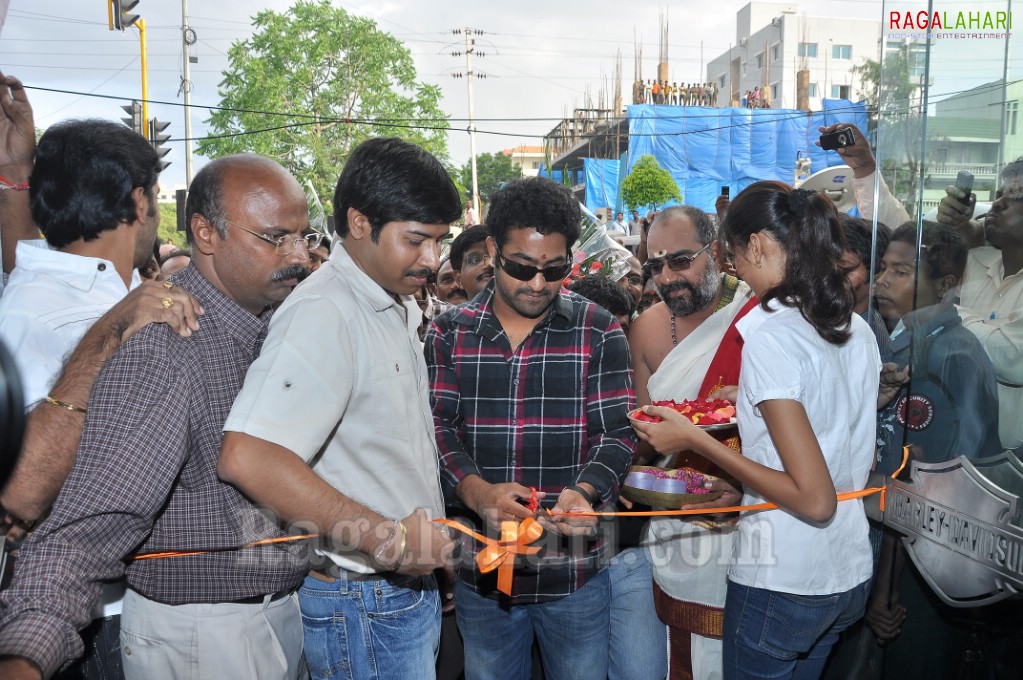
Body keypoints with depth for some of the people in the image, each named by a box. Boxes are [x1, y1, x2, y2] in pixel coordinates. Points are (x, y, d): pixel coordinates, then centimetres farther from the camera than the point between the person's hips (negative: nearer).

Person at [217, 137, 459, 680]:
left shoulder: (399, 306, 9)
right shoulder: (324, 314, -23)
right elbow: (248, 458, -35)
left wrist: (431, 556, 12)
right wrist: (390, 539, -29)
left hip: (410, 585, 9)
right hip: (361, 604, -9)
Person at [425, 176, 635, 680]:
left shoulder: (598, 332, -3)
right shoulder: (449, 333, 1)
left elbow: (618, 431, -6)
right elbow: (437, 426, -5)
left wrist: (584, 491, -25)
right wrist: (475, 490, -24)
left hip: (575, 568, -1)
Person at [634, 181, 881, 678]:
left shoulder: (770, 337, -22)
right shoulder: (857, 330, 2)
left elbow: (814, 500, -24)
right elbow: (862, 461, 12)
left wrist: (696, 440, -20)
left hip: (783, 585, -7)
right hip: (850, 575, 8)